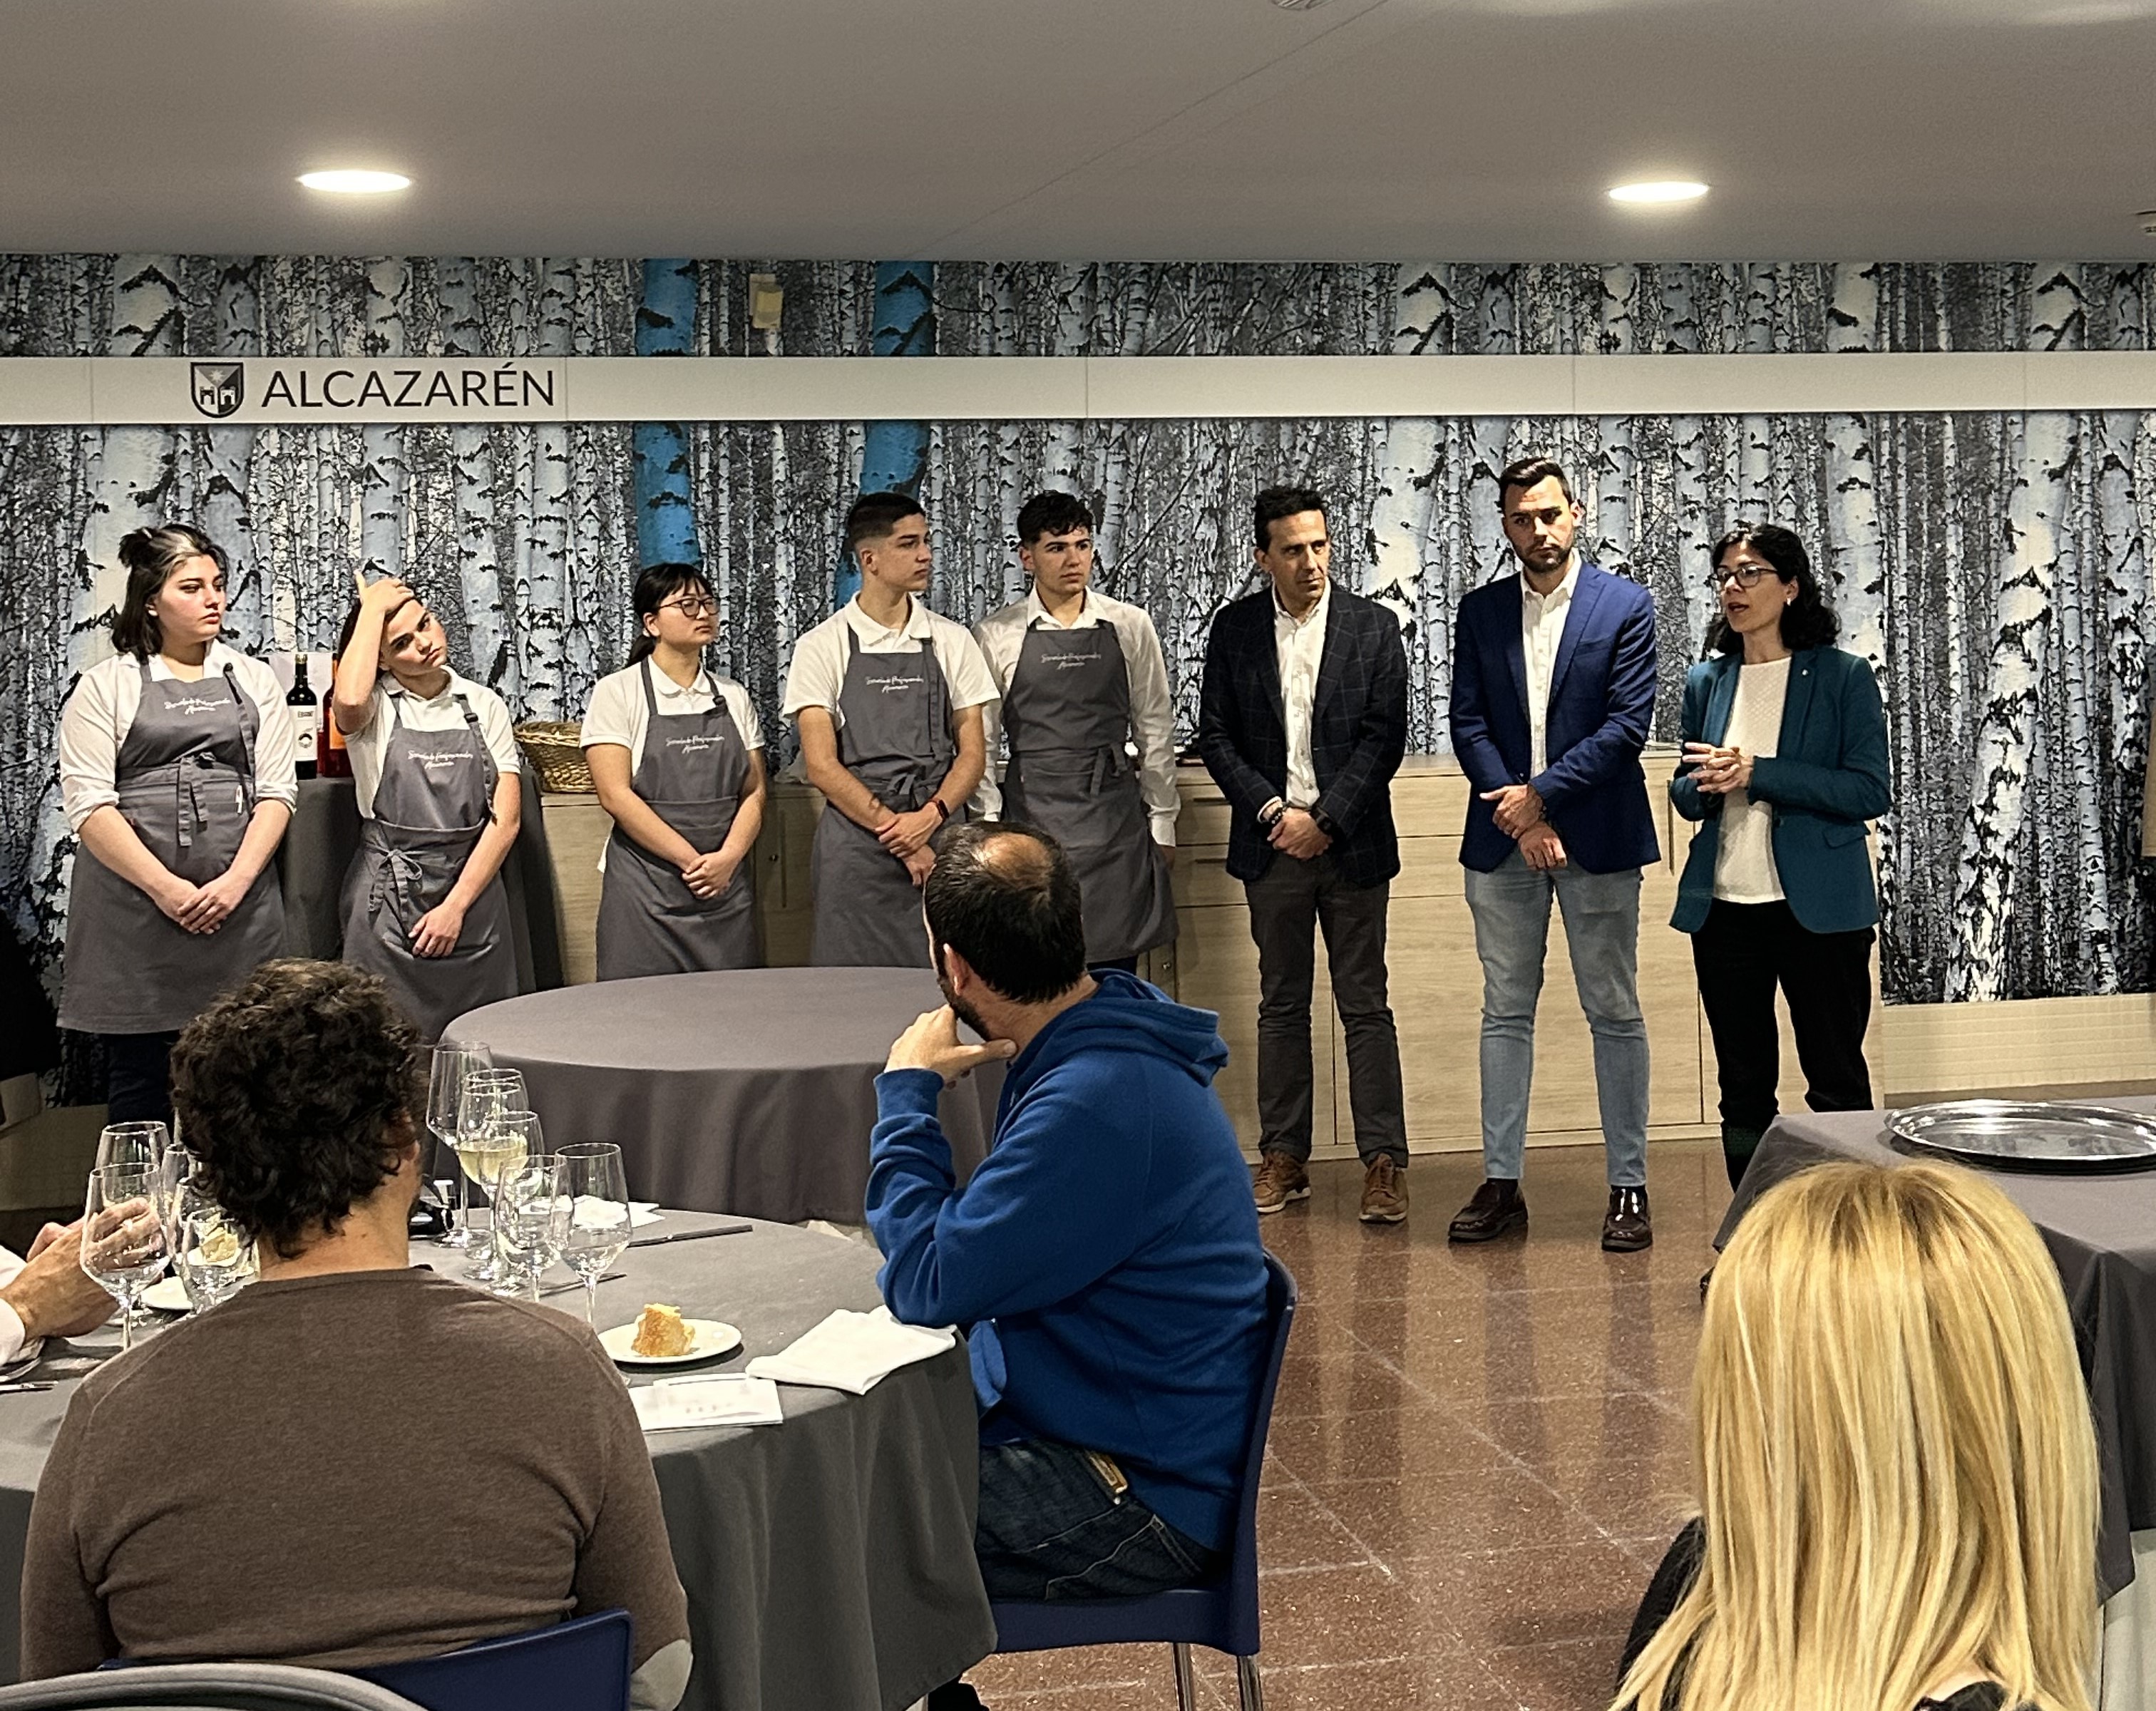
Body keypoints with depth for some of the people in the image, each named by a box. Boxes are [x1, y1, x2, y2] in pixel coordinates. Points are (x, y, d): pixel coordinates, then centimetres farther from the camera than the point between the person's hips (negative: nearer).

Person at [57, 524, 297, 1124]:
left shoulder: (253, 680, 13)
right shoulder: (107, 686, 4)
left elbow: (277, 792, 5)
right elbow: (89, 805, -5)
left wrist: (236, 883, -9)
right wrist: (165, 889, -14)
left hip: (238, 911, 2)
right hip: (133, 911, -2)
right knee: (138, 1077, 3)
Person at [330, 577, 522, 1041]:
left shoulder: (484, 705, 7)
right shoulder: (375, 706, 0)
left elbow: (506, 817, 1)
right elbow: (349, 703, -28)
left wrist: (456, 906, -9)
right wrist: (373, 609, -15)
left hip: (474, 893, 3)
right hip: (390, 898, -3)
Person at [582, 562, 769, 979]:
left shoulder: (732, 695, 12)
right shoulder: (617, 692, -2)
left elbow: (754, 791, 7)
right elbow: (616, 795, -10)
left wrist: (728, 858, -11)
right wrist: (693, 861, -15)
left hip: (726, 884, 4)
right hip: (646, 891, -4)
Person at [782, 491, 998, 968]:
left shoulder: (952, 641, 8)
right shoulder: (822, 647, 0)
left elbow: (972, 752, 7)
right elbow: (821, 766, -5)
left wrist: (931, 816, -12)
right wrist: (896, 832, -12)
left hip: (940, 838, 2)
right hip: (855, 846, -2)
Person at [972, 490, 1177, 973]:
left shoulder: (1131, 627, 5)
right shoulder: (997, 635, 1)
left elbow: (1155, 729, 9)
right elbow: (980, 741, 4)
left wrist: (1162, 821, 8)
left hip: (1115, 818, 1)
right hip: (1032, 815, -1)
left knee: (1117, 969, 3)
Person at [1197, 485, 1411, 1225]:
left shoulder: (1373, 627, -1)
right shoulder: (1234, 629, 3)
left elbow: (1385, 738, -5)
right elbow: (1216, 735, 3)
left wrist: (1324, 821, -12)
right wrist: (1272, 811, -9)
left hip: (1350, 844, -2)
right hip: (1272, 845, 2)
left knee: (1365, 1005, 0)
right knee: (1281, 1005, 9)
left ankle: (1384, 1162, 3)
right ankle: (1284, 1157, 16)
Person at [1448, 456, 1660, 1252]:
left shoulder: (1626, 605, -2)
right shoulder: (1481, 612, 8)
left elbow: (1627, 724, -9)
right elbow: (1469, 725, 2)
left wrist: (1541, 793, -14)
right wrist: (1518, 818, -10)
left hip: (1597, 836, -3)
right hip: (1503, 838, 3)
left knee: (1615, 1014, 3)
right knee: (1505, 1012, 8)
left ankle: (1628, 1187, 10)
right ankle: (1501, 1183, 14)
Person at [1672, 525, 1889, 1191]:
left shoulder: (1843, 677, -3)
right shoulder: (1706, 681, 10)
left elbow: (1869, 792, -11)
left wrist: (1758, 774, -19)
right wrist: (1709, 783, -10)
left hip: (1817, 909, -4)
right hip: (1724, 910, 4)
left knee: (1838, 1086, 2)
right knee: (1743, 1089, 10)